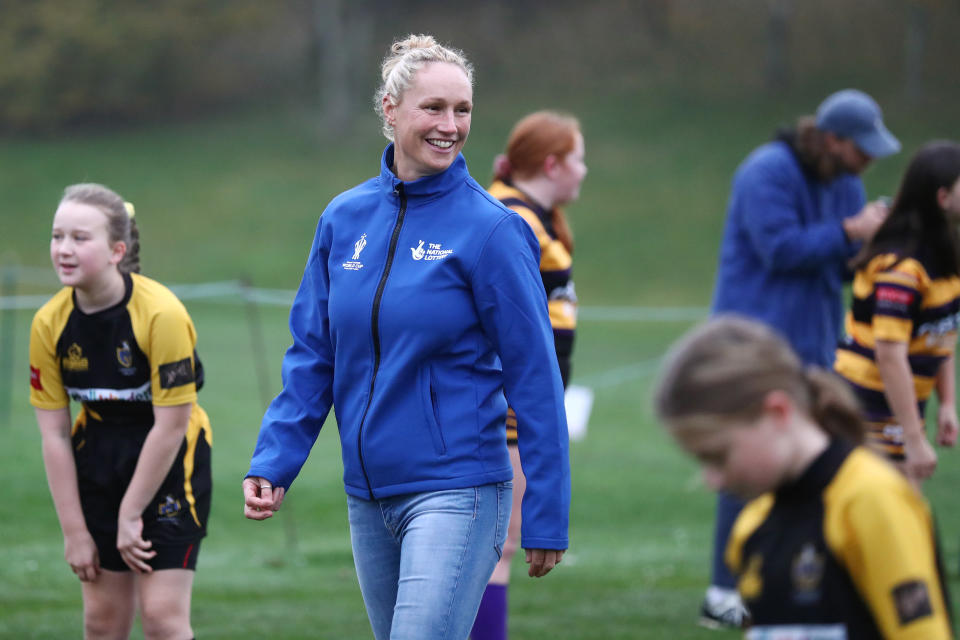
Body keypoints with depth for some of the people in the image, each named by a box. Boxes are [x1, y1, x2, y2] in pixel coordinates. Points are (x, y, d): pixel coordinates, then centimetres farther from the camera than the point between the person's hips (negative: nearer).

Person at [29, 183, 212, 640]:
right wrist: (74, 531, -6)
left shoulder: (162, 314, -23)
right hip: (98, 458, 4)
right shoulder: (50, 324, -10)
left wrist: (130, 513, -13)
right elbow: (54, 434, -5)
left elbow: (170, 426, -18)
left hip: (170, 460, -4)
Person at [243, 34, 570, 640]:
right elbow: (312, 357, 12)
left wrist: (547, 518, -8)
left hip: (454, 492, -6)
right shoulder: (344, 219, 6)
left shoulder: (490, 228, -7)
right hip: (367, 495, 6)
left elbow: (534, 378, -7)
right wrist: (272, 463, 0)